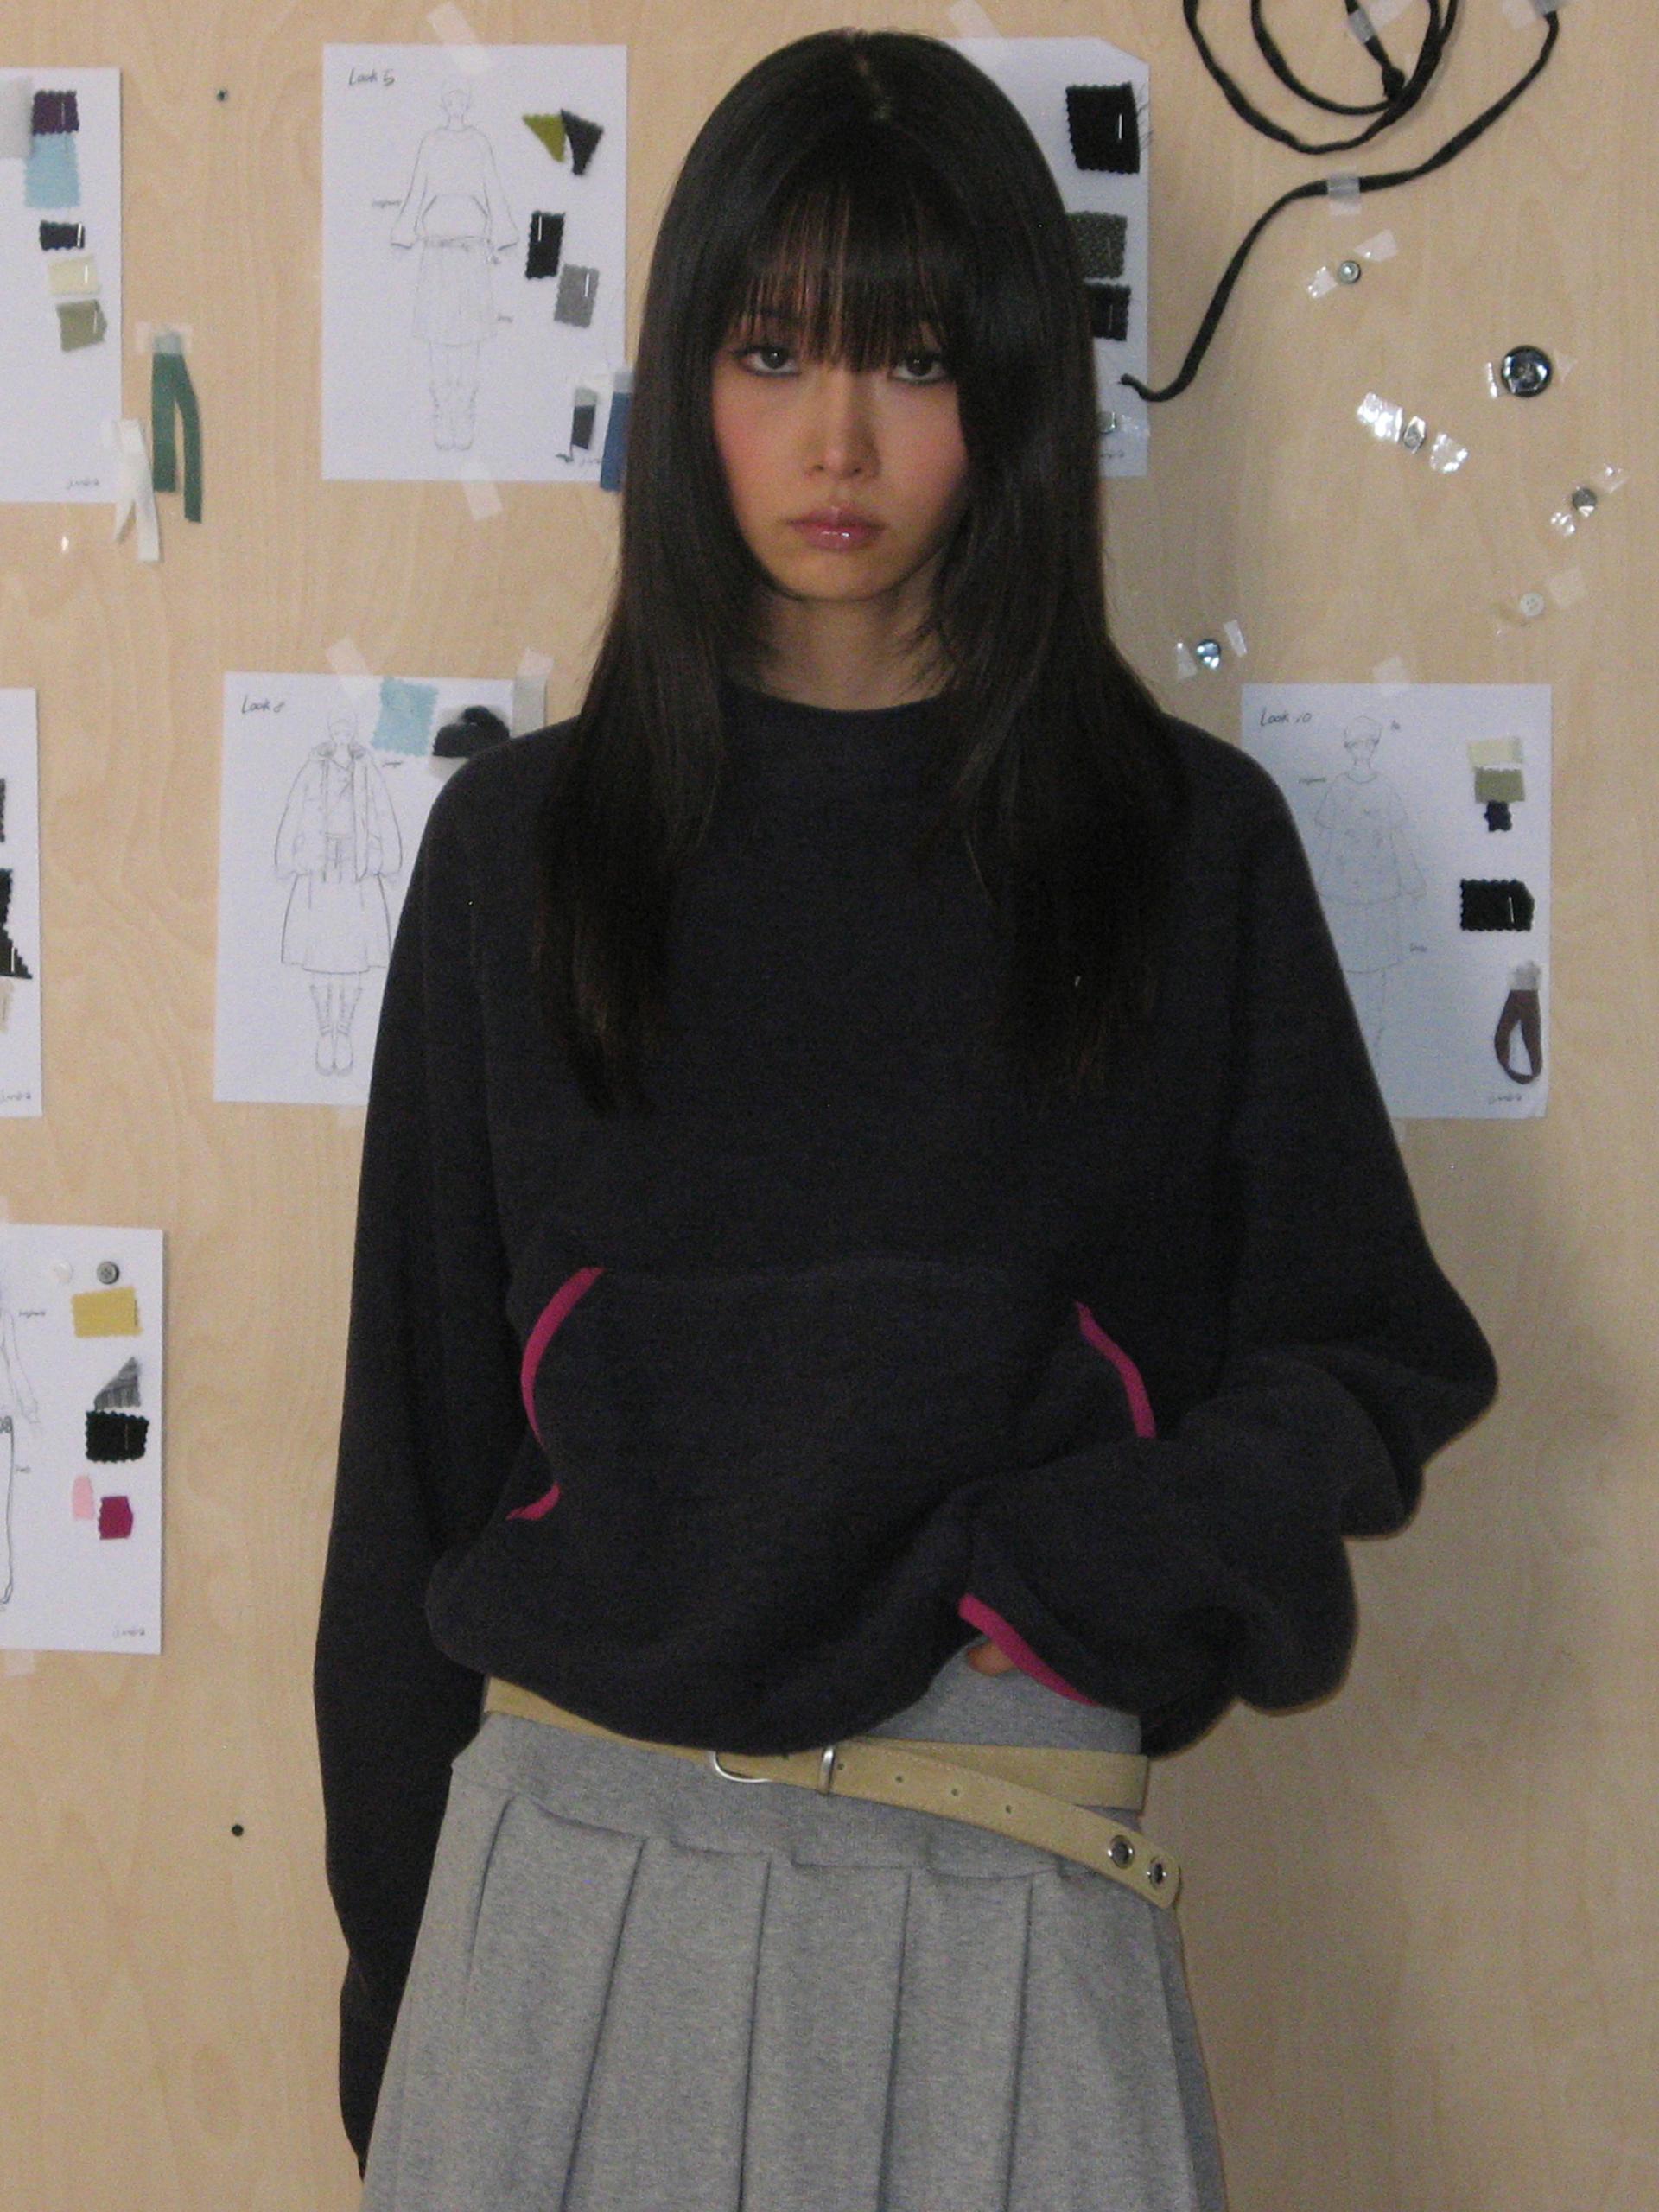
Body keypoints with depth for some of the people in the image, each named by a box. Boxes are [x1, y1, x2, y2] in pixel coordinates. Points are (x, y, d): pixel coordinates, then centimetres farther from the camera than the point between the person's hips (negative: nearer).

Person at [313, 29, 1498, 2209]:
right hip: (572, 1867, 1)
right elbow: (421, 1419, 8)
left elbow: (1375, 1359, 6)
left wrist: (1037, 1576, -11)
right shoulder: (521, 842, 5)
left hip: (998, 1896, -1)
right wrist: (400, 1941, 8)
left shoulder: (1189, 845, 1)